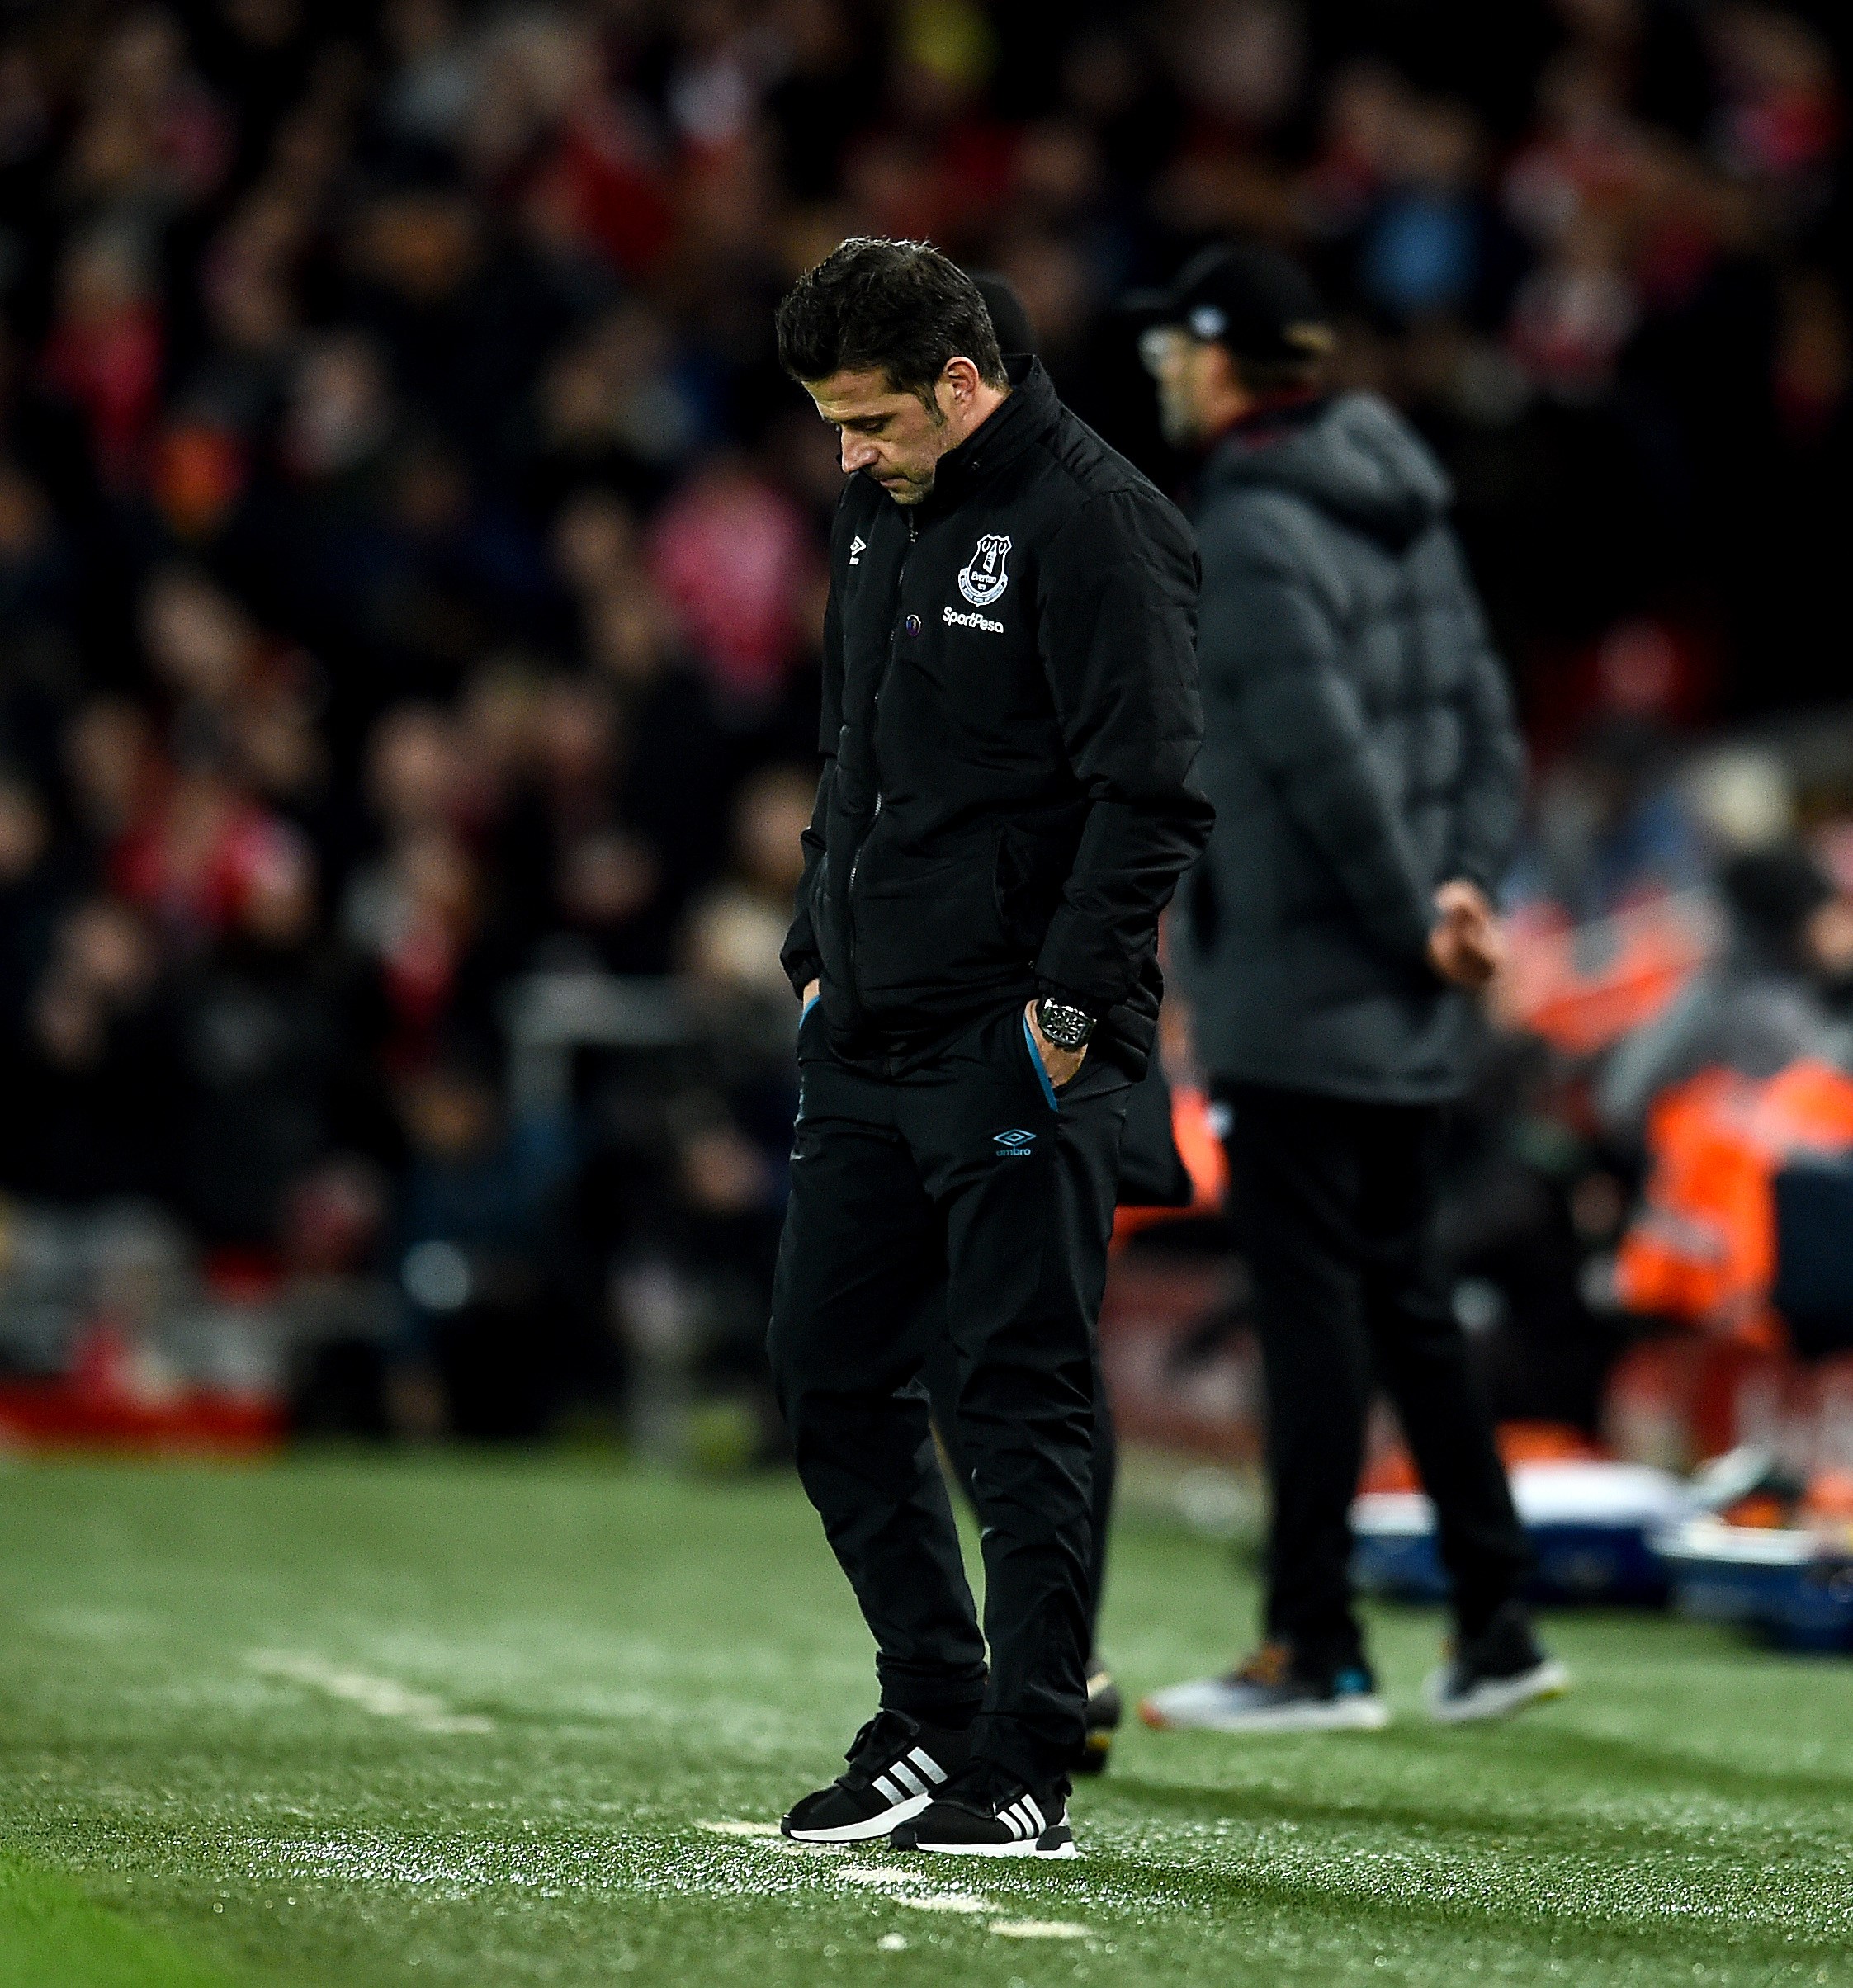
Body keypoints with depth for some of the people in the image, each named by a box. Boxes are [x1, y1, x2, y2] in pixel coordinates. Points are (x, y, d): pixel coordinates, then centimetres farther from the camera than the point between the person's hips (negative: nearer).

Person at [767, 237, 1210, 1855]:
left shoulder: (1095, 525, -12)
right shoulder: (879, 517, 14)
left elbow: (1151, 795, -16)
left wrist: (1069, 1008, -18)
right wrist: (819, 946, 16)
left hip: (1017, 1051, -8)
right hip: (864, 1041, 9)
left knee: (1021, 1402, -5)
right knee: (832, 1378, 9)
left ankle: (1028, 1774, 1)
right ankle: (932, 1719, 21)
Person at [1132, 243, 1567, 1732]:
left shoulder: (1254, 532, -15)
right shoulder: (1400, 505, 13)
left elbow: (1328, 760, -21)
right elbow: (1487, 721, 11)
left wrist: (1413, 921, -13)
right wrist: (1465, 878, 3)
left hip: (1304, 985, -9)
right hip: (1408, 1002, 9)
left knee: (1312, 1299, -5)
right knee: (1401, 1292, 14)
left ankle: (1319, 1652, -3)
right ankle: (1498, 1626, 15)